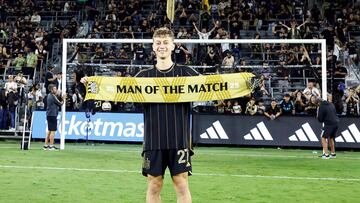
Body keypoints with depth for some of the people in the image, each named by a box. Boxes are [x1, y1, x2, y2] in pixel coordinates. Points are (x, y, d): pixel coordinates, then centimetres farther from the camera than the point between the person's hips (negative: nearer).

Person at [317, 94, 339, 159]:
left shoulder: (321, 106, -7)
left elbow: (320, 119, -5)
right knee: (331, 138, 22)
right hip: (336, 123, 7)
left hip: (329, 124, -7)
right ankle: (333, 154, 28)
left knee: (323, 138, 1)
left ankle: (326, 154, -7)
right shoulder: (331, 105, 13)